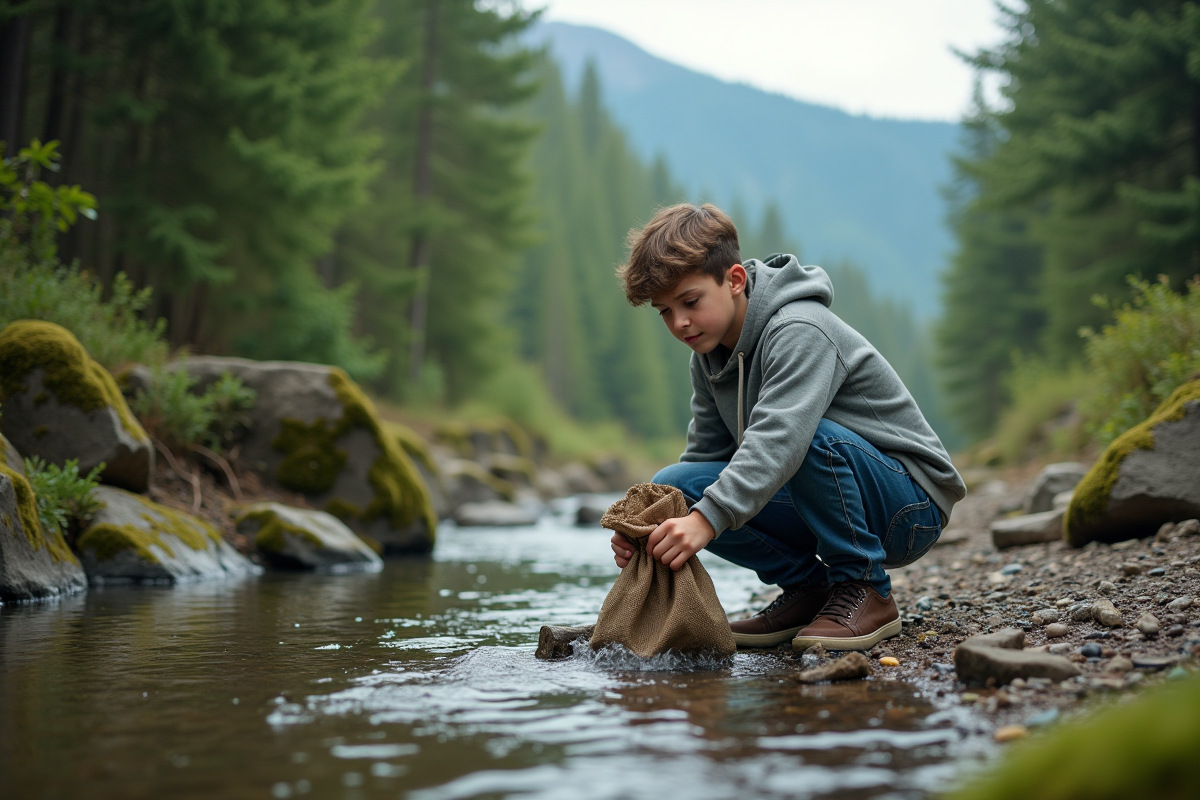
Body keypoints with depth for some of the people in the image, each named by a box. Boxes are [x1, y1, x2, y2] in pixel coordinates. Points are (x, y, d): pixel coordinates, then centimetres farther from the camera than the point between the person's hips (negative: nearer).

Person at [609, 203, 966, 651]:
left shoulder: (800, 332, -23)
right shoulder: (710, 354, 4)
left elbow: (779, 438, -39)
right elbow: (704, 455, 2)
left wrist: (706, 519, -50)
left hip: (911, 507, -7)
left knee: (812, 435, -39)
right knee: (674, 485, -11)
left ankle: (866, 592, -17)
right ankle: (809, 587, 0)